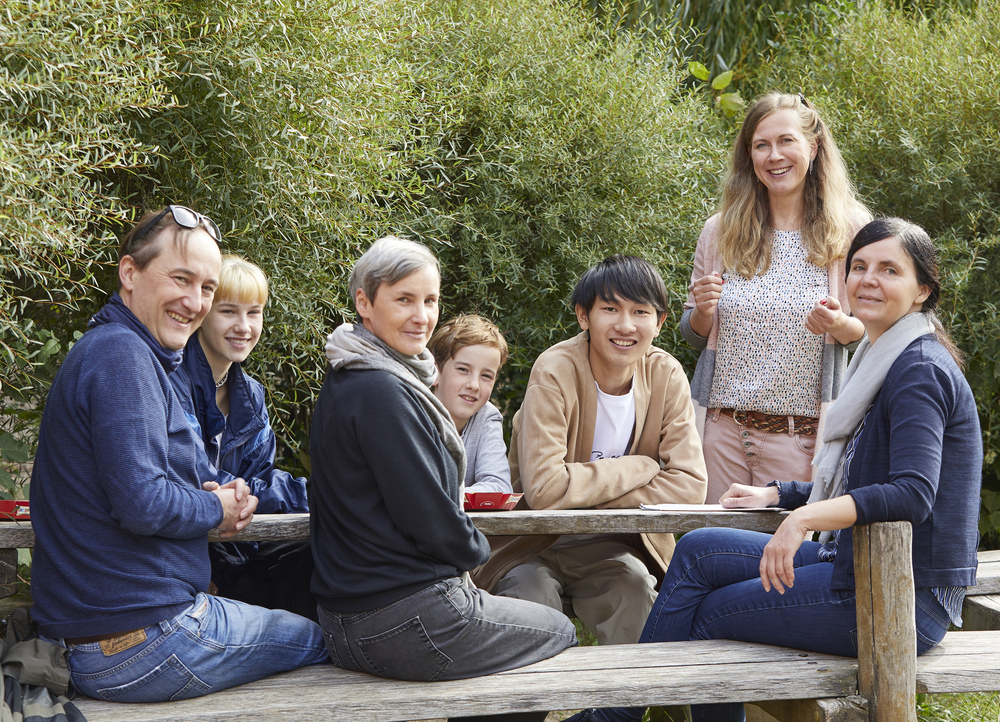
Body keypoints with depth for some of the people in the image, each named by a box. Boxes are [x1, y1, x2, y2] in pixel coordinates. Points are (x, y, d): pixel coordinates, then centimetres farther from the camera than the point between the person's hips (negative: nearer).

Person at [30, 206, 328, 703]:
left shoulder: (102, 350, 15)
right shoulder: (122, 355, -19)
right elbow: (142, 504, -27)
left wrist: (199, 494, 4)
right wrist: (216, 509, -8)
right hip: (142, 639, -11)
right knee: (314, 640, 9)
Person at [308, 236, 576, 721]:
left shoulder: (346, 384, 10)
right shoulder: (381, 391, -22)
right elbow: (428, 517, -21)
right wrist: (474, 549, -2)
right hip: (407, 621, -10)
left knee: (549, 624, 28)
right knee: (560, 632, 15)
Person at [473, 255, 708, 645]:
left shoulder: (666, 375, -6)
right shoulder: (556, 372, -19)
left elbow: (689, 485, -13)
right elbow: (544, 489, -31)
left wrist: (588, 492, -21)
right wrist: (640, 468, -21)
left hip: (611, 546, 3)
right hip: (532, 545, -2)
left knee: (634, 583, -27)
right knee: (533, 591, -31)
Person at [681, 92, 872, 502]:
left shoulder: (848, 229, 1)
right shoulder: (721, 231, 7)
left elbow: (871, 332, 5)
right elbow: (693, 334, 16)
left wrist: (840, 325, -16)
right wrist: (702, 312, -6)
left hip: (801, 435, -2)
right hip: (721, 429, 2)